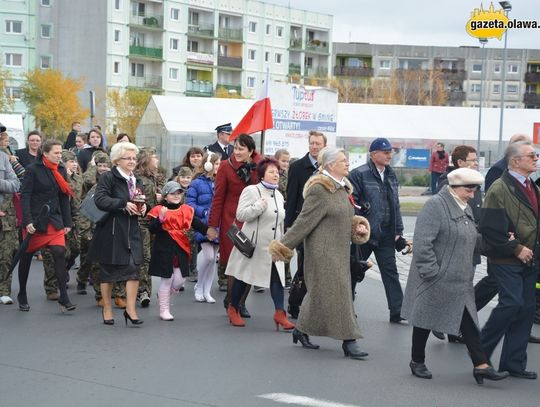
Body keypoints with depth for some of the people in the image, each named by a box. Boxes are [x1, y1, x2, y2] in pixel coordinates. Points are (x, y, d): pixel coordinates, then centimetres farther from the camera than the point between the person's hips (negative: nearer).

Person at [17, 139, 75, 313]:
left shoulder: (61, 170, 8)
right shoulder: (33, 170, -8)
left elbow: (64, 198, 11)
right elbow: (25, 196, -12)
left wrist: (67, 223, 8)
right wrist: (27, 221, -21)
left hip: (54, 220, 4)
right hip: (34, 221, -3)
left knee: (60, 253, -13)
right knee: (26, 256, 9)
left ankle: (64, 298, -12)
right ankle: (22, 296, 27)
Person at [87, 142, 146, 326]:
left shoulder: (136, 181, 15)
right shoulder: (108, 177, -7)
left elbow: (141, 204, 26)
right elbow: (100, 199, -21)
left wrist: (143, 208, 3)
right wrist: (123, 204, -25)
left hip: (131, 232, 5)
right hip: (110, 231, -5)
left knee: (134, 268, -6)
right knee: (108, 271, 6)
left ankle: (130, 309, -1)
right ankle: (107, 309, 18)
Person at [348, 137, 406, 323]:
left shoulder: (391, 175, 10)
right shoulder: (359, 174, -11)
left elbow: (395, 205, 14)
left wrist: (398, 231, 9)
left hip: (386, 235, 5)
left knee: (390, 273, 3)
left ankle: (397, 311, 6)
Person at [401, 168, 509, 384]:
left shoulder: (465, 209, 14)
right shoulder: (436, 206, -15)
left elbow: (472, 240, 22)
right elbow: (422, 242, -21)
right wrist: (431, 272, -21)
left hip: (460, 281, 8)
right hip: (435, 281, -8)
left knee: (468, 321, 1)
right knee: (425, 320, 7)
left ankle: (481, 366, -2)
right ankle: (417, 362, 22)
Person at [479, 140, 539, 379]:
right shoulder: (499, 189, -13)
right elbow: (491, 229, -17)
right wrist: (516, 249, -15)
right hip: (506, 261, -8)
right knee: (512, 303, -16)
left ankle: (514, 364, 14)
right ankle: (481, 350, 3)